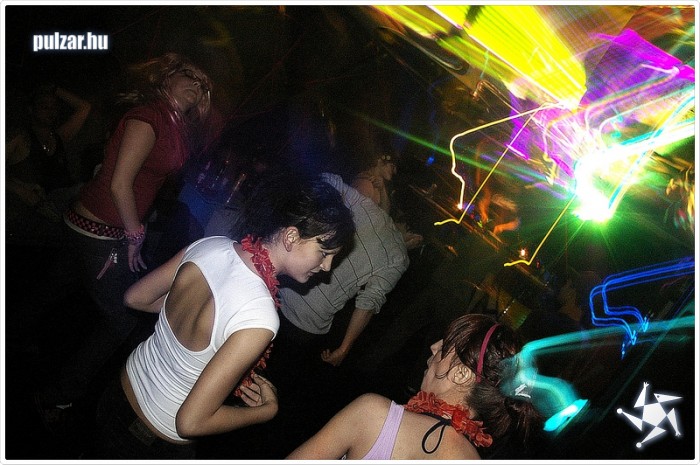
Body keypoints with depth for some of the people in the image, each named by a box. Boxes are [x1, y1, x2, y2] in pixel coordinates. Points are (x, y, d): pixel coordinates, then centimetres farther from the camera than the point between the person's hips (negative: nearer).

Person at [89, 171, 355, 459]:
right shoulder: (259, 318, -38)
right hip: (156, 444, -5)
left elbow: (135, 298, -2)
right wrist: (268, 409, -17)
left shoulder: (210, 245, -17)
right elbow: (191, 422, -32)